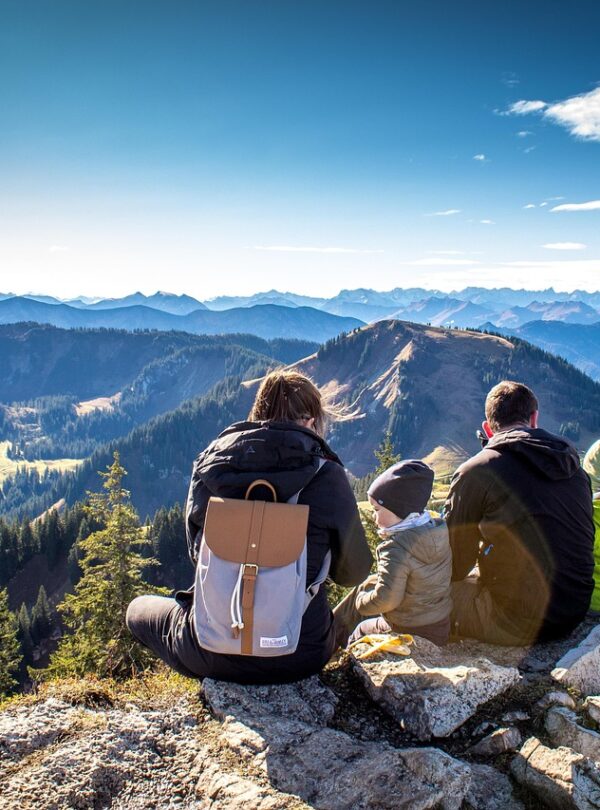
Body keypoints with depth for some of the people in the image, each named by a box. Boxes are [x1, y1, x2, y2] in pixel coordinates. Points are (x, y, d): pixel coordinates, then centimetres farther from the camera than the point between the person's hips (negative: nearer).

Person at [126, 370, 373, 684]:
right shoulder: (327, 476, -12)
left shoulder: (209, 462, -5)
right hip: (301, 654, 1)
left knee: (139, 608, 29)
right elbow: (353, 573, 0)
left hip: (213, 654, 0)